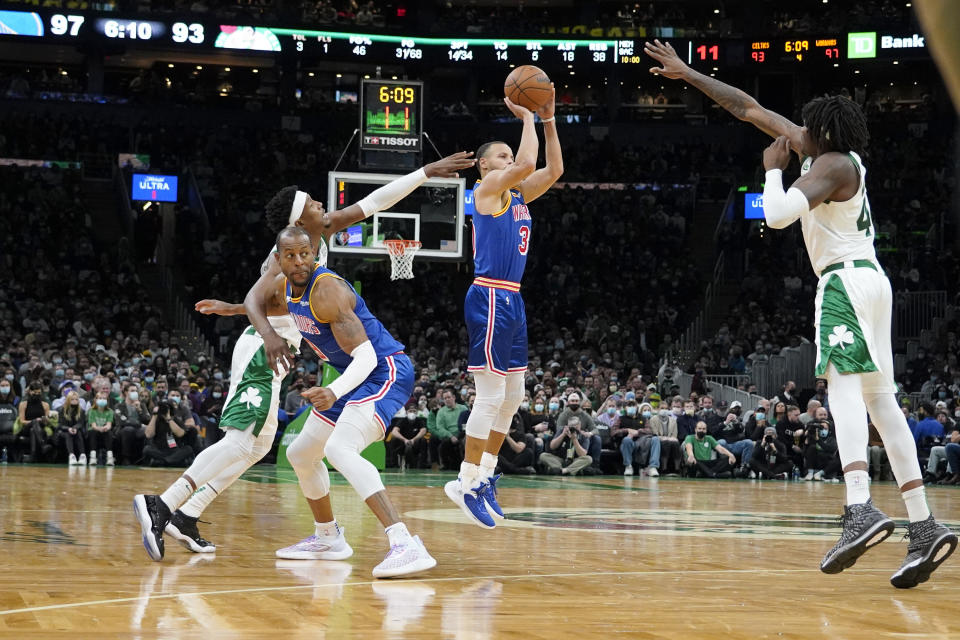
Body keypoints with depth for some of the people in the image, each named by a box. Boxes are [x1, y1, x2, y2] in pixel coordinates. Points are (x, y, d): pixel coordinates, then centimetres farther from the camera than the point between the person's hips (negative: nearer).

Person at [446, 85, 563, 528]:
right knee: (491, 396, -11)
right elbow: (527, 164, -22)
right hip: (490, 298, -9)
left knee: (512, 397, 12)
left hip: (511, 301, 9)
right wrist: (526, 117, -10)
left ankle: (485, 475, 19)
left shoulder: (516, 195, 18)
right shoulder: (488, 187, -6)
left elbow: (553, 169, 18)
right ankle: (466, 483, -7)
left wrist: (548, 119, 11)